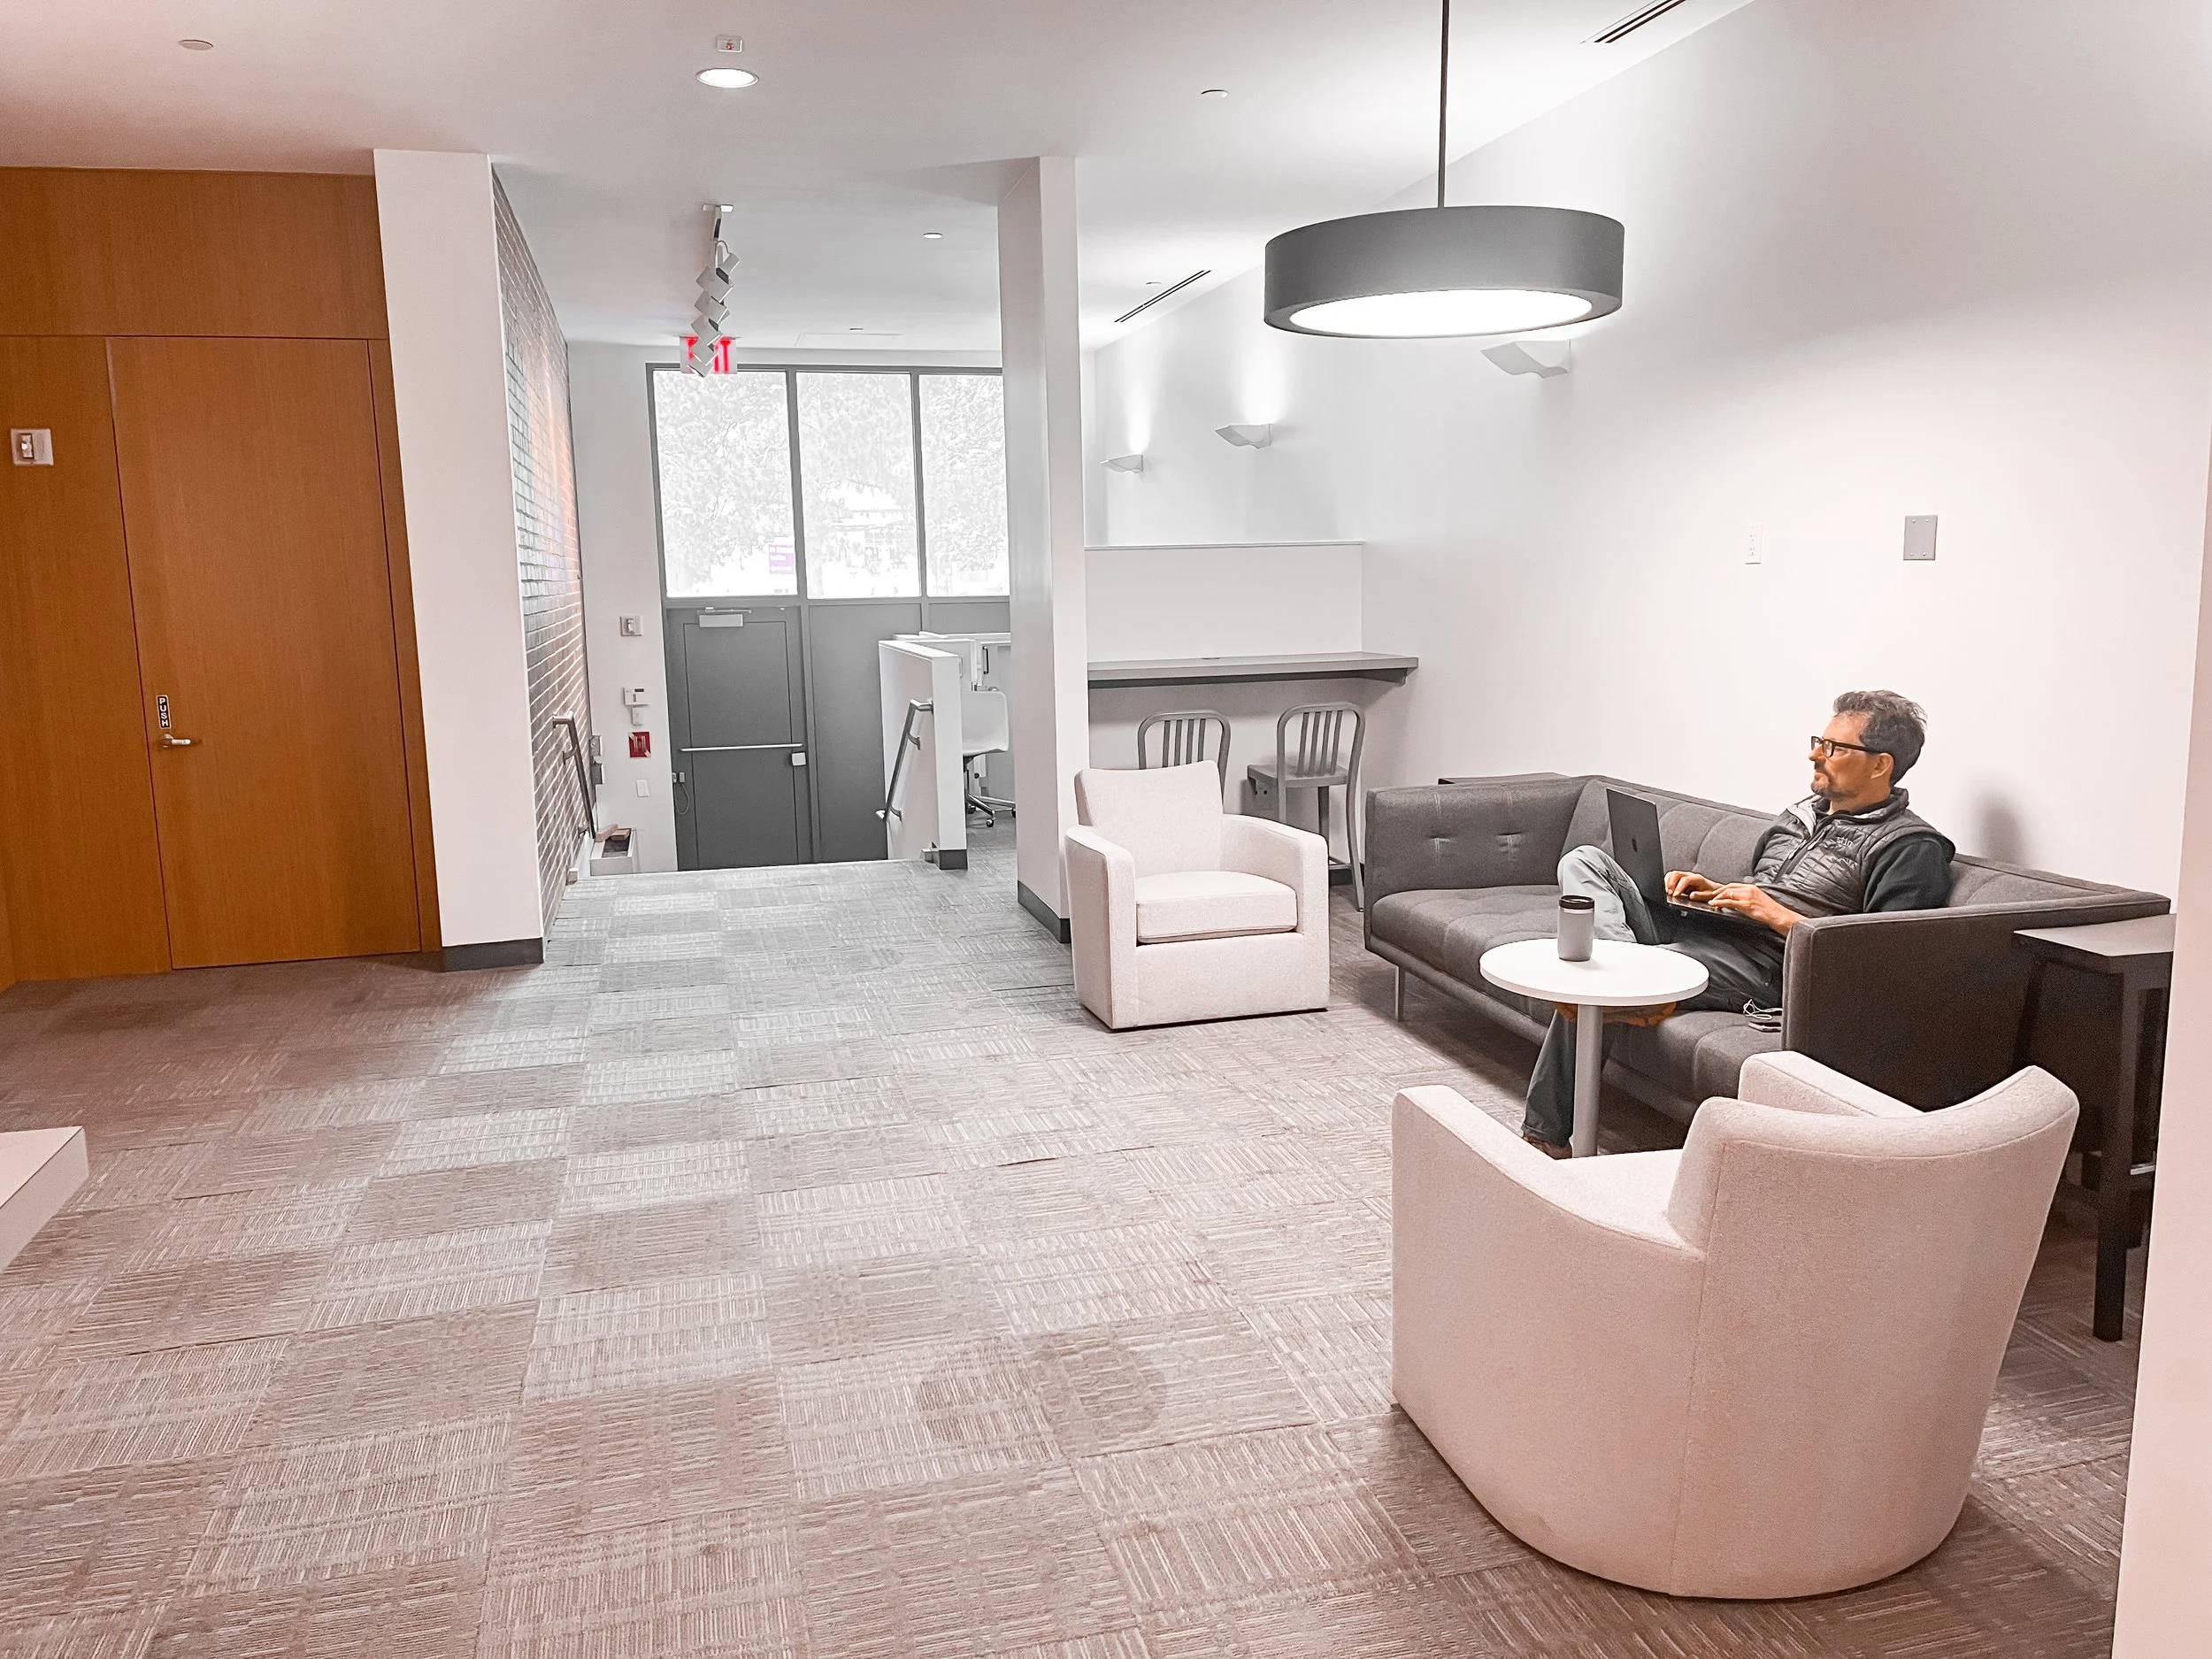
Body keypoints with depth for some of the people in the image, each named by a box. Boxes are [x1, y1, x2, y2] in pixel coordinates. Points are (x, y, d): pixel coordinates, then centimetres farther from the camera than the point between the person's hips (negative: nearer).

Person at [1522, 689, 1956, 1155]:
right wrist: (1712, 890, 11)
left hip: (1757, 965, -9)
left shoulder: (1913, 848, -5)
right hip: (1696, 926, 9)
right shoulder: (1803, 813, 23)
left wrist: (1778, 916, -17)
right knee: (1584, 862, -8)